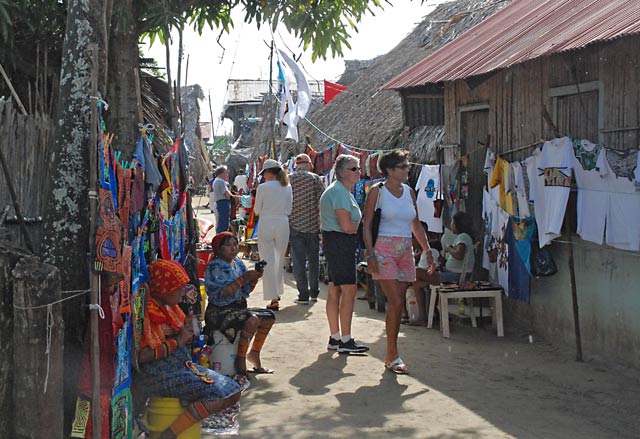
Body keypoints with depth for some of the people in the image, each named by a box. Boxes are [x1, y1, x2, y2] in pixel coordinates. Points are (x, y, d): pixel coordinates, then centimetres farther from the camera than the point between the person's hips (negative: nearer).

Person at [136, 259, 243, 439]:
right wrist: (177, 341, -16)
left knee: (233, 391, 6)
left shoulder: (171, 306, 13)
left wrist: (188, 331, 0)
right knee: (220, 394, -20)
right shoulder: (148, 310, -15)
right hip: (160, 375, -9)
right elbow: (143, 355, -23)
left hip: (184, 366, 9)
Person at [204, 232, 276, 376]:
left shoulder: (238, 263, 11)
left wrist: (254, 278, -6)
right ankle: (240, 359, -18)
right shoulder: (215, 267, -12)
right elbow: (222, 293, -24)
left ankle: (254, 354, 12)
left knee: (269, 317, 1)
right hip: (219, 312, -8)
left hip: (239, 308, 8)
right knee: (252, 320, -30)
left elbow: (246, 292, 13)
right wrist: (243, 278, -24)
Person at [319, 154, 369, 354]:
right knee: (349, 290, -10)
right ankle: (345, 341, -8)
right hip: (341, 243, -11)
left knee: (334, 291, 12)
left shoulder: (344, 191, 18)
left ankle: (335, 338, 19)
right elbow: (347, 226, -24)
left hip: (333, 242, 11)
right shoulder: (340, 192, -16)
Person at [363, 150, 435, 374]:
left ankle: (390, 355, 13)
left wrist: (427, 251, 13)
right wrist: (370, 255, -14)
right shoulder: (377, 191, -3)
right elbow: (367, 225, -5)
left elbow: (416, 225, 19)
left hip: (405, 251, 6)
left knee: (397, 304, 5)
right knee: (396, 302, -13)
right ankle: (392, 356, -5)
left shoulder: (409, 191, 13)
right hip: (384, 250, -6)